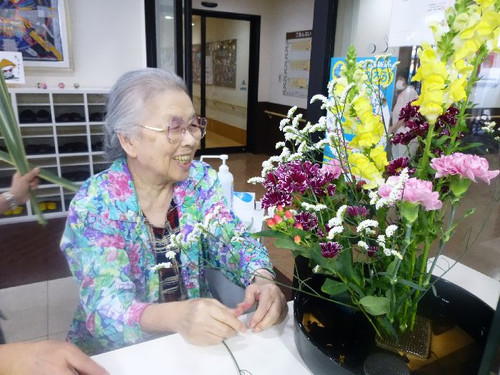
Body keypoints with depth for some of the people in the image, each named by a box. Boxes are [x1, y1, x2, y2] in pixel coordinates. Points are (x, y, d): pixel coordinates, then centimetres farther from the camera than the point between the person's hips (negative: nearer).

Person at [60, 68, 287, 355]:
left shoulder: (201, 180, -5)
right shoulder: (94, 205, -16)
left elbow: (233, 242, -8)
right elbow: (106, 307, -22)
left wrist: (262, 279, -29)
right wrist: (175, 315, -41)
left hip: (199, 340, 5)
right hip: (117, 351, -4)